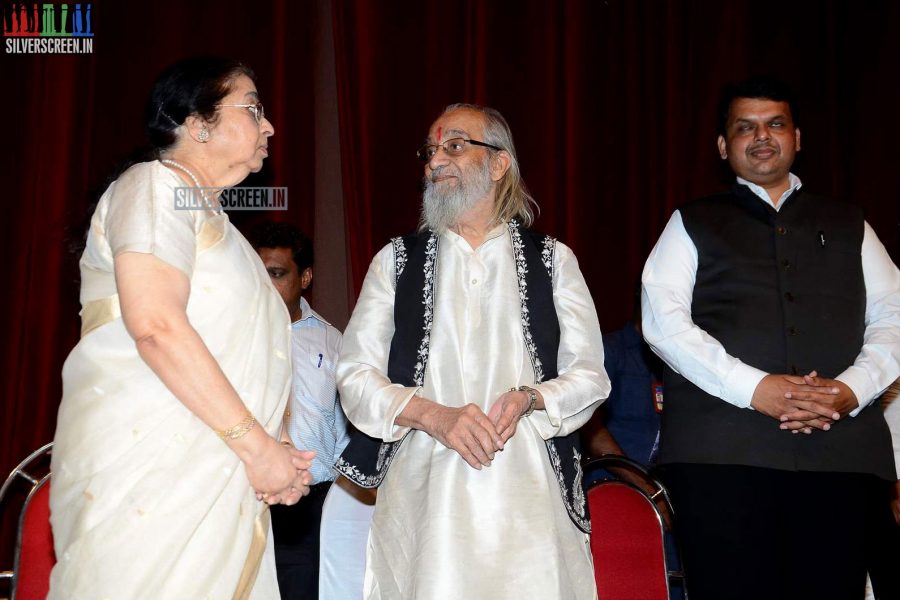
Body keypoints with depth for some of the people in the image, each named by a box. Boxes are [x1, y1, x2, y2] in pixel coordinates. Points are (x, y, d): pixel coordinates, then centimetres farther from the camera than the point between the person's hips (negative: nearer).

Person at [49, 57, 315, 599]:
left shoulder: (211, 218, 23)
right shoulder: (155, 185, -3)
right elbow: (156, 326, -18)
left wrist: (272, 453, 7)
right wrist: (257, 444, -16)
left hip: (217, 481, 8)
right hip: (151, 467, -8)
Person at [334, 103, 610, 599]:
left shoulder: (552, 259, 11)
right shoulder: (396, 260, 11)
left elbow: (590, 376, 7)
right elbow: (355, 376, 4)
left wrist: (529, 399, -13)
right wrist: (433, 415, -13)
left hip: (526, 496, 0)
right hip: (423, 495, 0)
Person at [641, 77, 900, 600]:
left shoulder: (848, 225, 20)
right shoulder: (693, 224, 13)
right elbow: (663, 321, -1)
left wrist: (854, 387, -8)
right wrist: (753, 387, -13)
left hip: (843, 450, 2)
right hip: (723, 452, -2)